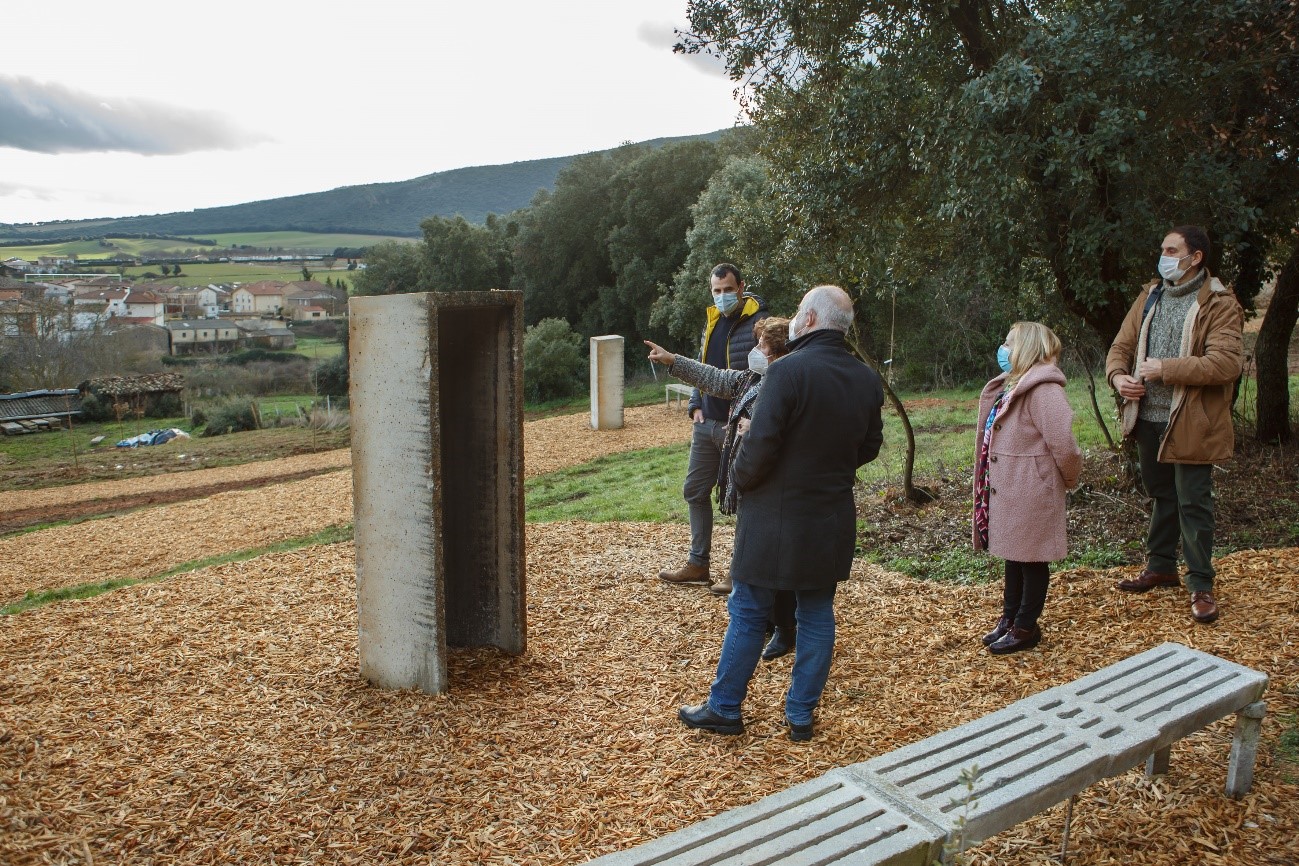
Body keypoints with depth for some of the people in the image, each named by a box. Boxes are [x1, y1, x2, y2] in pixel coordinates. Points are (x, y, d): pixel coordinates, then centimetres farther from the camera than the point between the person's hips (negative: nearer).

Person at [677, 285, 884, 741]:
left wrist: (741, 480, -2)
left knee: (747, 613, 7)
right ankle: (801, 715, 22)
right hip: (833, 522, 6)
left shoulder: (787, 371, -19)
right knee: (817, 615, 14)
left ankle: (724, 708, 19)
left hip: (776, 517, -5)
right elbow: (870, 446, 12)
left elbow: (761, 442, -20)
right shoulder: (867, 380, 2)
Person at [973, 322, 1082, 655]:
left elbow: (1064, 444, -25)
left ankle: (1025, 627, 18)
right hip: (1006, 492, 9)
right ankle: (1009, 618, 32)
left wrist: (1069, 479, -9)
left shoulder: (1043, 390, -21)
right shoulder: (1010, 386, 10)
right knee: (1013, 556, 19)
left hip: (1032, 495, -9)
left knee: (1031, 560, 6)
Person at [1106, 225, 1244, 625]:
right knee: (1161, 496, 20)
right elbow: (1121, 346, 10)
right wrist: (1118, 376, -10)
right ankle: (1161, 565, 35)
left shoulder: (1219, 303, -11)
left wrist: (1164, 369, -21)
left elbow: (1226, 364, -22)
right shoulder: (1150, 296, 10)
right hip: (1149, 418, 6)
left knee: (1193, 504, 1)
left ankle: (1201, 585, 14)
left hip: (1191, 422, -6)